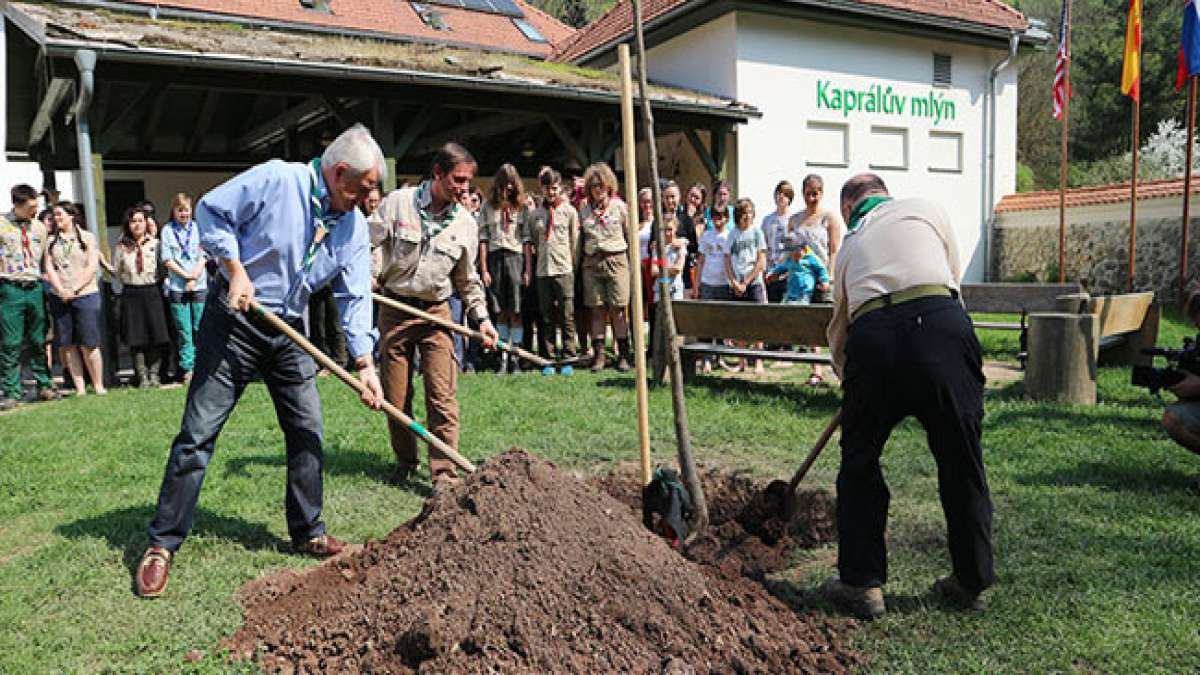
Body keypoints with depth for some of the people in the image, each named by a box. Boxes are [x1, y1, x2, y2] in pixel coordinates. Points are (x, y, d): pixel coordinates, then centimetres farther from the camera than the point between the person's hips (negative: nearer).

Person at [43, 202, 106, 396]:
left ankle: (98, 385, 3)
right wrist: (61, 290, -9)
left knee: (88, 344, -6)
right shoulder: (51, 241, 14)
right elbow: (48, 267, 6)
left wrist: (74, 290, -11)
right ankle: (79, 387, 6)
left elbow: (92, 266, -4)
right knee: (67, 345, 2)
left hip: (86, 295, -4)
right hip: (59, 298, 4)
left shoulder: (87, 237, 4)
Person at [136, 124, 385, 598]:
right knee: (199, 431, -3)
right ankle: (162, 544, 8)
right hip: (235, 319, -5)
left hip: (289, 331, 6)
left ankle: (308, 533, 19)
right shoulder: (276, 179, -15)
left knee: (308, 432, 5)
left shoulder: (354, 226, 1)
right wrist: (235, 270, -16)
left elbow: (355, 297, -1)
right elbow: (212, 211, -8)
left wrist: (365, 363, -9)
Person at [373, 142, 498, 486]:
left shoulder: (466, 223, 1)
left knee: (443, 397, -9)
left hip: (436, 312, 1)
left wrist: (482, 317, 1)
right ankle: (405, 461, 27)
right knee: (395, 399, 6)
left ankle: (445, 475, -4)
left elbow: (468, 280, 11)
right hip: (394, 308, 0)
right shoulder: (398, 203, -7)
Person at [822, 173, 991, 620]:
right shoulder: (928, 210, 25)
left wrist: (847, 376, 48)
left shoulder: (851, 243, 29)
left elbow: (838, 327, 32)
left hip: (871, 338, 1)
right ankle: (972, 581, 27)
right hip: (942, 325, 0)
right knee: (962, 463, 14)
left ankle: (861, 582, 19)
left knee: (859, 464, 17)